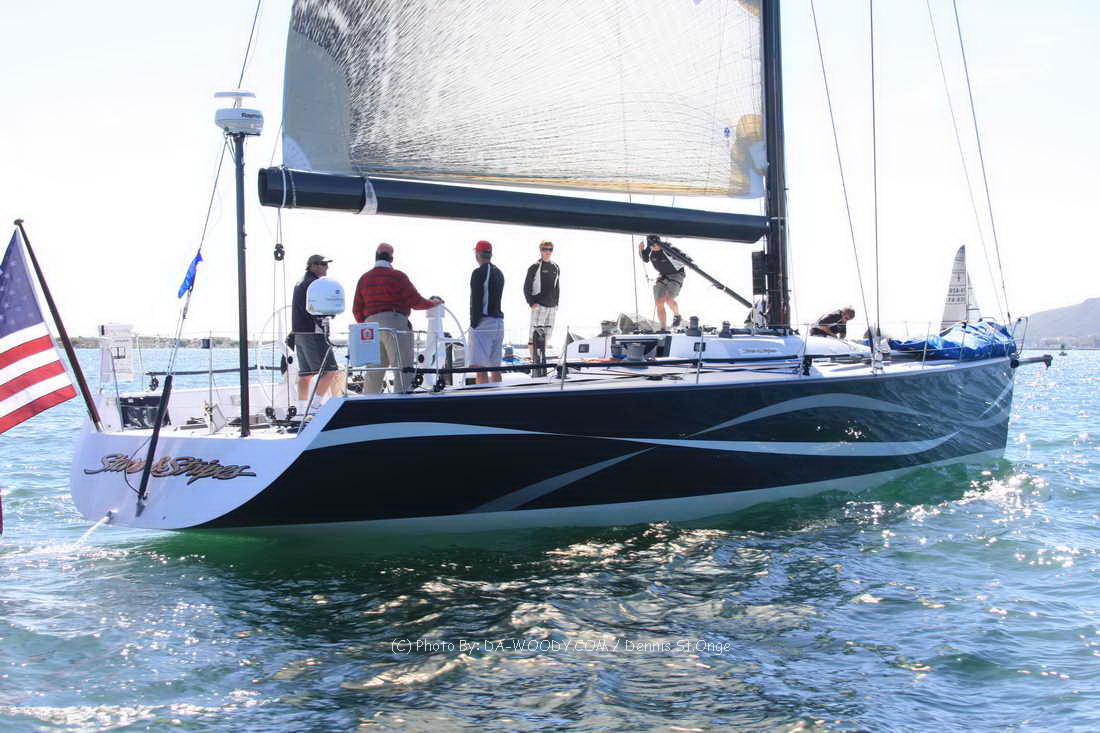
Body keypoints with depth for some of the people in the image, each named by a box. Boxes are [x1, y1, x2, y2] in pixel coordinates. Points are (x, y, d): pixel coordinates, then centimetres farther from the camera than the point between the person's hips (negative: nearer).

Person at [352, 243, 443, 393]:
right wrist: (432, 302, 14)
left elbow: (357, 310, 12)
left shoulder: (364, 279, 12)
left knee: (374, 372, 12)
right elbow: (416, 302, -4)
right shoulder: (397, 276, -5)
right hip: (395, 324, -6)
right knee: (402, 369, -4)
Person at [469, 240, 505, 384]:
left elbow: (476, 301, -15)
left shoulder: (479, 273, -9)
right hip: (499, 322, 9)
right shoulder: (499, 273, 16)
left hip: (483, 323, -8)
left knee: (479, 367, -13)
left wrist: (473, 323, -13)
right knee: (495, 367, 14)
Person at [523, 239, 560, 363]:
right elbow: (527, 287, -4)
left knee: (547, 334, 9)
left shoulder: (556, 268, 13)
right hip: (539, 306, -6)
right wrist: (531, 303, -11)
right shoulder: (535, 267, -4)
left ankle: (543, 357, 18)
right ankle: (533, 360, -5)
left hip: (552, 307, 6)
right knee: (534, 334, -7)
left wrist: (556, 303, 14)